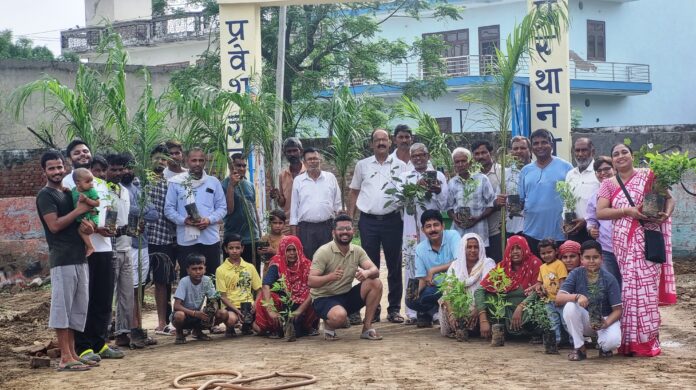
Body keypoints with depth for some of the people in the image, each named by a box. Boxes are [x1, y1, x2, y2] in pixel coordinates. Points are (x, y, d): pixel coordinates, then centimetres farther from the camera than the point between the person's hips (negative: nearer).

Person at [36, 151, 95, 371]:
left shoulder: (69, 193, 18)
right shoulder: (45, 195, -5)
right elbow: (54, 225, -16)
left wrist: (87, 225, -3)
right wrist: (79, 210, -11)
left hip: (79, 258, 8)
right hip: (62, 259, -8)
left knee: (78, 308, 9)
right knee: (62, 307, -7)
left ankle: (72, 354, 15)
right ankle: (65, 358, -7)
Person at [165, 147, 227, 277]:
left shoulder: (214, 182, 9)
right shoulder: (176, 183, 2)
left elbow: (222, 208, 7)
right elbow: (169, 209, 0)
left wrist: (209, 220, -11)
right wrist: (184, 220, -16)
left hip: (210, 238, 2)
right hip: (186, 240, -2)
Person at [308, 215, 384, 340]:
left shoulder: (357, 251, 2)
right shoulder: (323, 252, -14)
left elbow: (375, 271, -9)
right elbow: (310, 281, -21)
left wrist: (366, 272, -34)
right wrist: (330, 277, -40)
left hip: (346, 296, 6)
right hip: (323, 298, -6)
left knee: (375, 284, -15)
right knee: (339, 316, -38)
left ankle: (367, 328, -7)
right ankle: (328, 325, 0)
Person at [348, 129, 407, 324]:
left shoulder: (400, 166, 6)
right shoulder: (362, 165, 8)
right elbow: (354, 193, 11)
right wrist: (349, 219, 4)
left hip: (392, 220, 0)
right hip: (368, 221, 0)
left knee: (394, 265, 3)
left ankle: (394, 308, 10)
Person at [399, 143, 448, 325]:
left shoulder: (438, 176, 12)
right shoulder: (405, 177, 14)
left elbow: (444, 204, 8)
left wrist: (438, 191, -11)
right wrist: (417, 186, -15)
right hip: (412, 230, 0)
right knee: (411, 268, -2)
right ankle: (412, 312, 1)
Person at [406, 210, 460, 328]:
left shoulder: (452, 236, -9)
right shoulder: (420, 249, 3)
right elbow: (422, 279, 3)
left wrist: (433, 270, -18)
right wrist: (417, 293, -19)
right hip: (436, 289, 4)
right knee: (411, 300, -22)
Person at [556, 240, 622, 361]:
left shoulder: (609, 279, -12)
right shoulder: (576, 274, -9)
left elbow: (617, 310, -11)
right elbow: (559, 298, -19)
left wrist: (606, 323, -31)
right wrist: (577, 296, -38)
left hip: (606, 319, -2)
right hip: (585, 320, 2)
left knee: (612, 341, -34)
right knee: (570, 306, -30)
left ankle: (603, 346, 7)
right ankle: (579, 348, -12)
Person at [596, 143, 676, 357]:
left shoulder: (648, 176, 5)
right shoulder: (608, 184, 8)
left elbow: (669, 198, 7)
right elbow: (600, 212, -2)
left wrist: (666, 214, -14)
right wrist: (627, 211, -14)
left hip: (647, 241, -1)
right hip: (622, 243, 1)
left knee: (646, 287, -5)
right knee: (627, 288, 0)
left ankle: (646, 341, 2)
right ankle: (628, 341, 7)